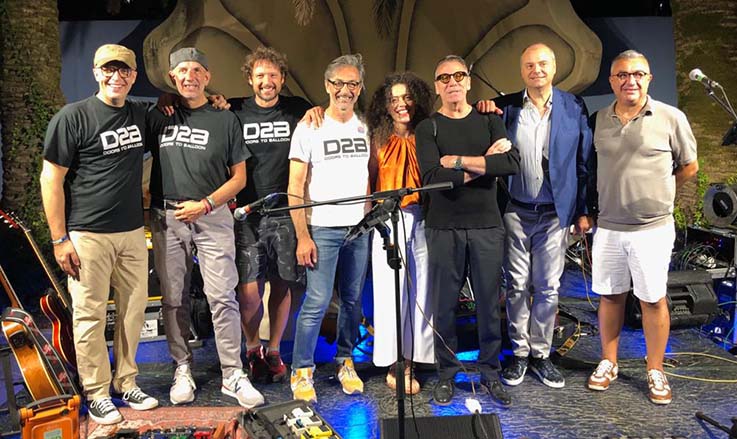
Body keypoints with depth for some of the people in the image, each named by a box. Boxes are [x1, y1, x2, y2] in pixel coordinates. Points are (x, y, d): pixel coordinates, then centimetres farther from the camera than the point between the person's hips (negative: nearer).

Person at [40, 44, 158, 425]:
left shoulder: (141, 114, 10)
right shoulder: (73, 117, -5)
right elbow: (51, 179, -5)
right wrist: (59, 239, -9)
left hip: (133, 233, 5)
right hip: (88, 236, -5)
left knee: (134, 309, 10)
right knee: (90, 315, 2)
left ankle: (126, 383, 26)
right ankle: (96, 393, 17)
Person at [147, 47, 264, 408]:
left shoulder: (225, 120, 6)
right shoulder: (159, 116, 10)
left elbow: (239, 177, 5)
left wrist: (205, 204, -7)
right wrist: (147, 200, 2)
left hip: (212, 216, -2)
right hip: (167, 218, 2)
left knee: (222, 297, -5)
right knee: (173, 299, 8)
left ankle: (233, 374, 5)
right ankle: (183, 369, 22)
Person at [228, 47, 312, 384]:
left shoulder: (297, 110, 6)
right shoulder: (235, 111, 6)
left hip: (286, 212, 1)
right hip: (247, 213, -1)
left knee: (282, 286, 8)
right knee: (248, 291, -5)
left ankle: (274, 351, 26)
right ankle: (252, 349, 21)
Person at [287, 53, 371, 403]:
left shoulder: (366, 129, 11)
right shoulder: (309, 129, -2)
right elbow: (295, 187, -5)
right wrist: (302, 236, -11)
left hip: (359, 229, 4)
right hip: (323, 229, -4)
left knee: (353, 299, 9)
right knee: (317, 302, -6)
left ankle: (345, 362, 25)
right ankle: (302, 371, 9)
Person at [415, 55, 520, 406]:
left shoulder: (490, 121, 8)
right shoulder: (428, 128, 3)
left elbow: (512, 163, -10)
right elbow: (433, 178, -14)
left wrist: (459, 160, -13)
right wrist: (485, 162, -10)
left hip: (486, 225, 1)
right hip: (444, 228, -1)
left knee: (489, 303, 8)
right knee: (444, 304, 5)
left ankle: (490, 371, 24)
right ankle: (446, 373, 22)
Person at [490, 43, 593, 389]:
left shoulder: (574, 107, 2)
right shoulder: (505, 107, 2)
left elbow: (584, 162, 4)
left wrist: (584, 210, 2)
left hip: (555, 213, 0)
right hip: (516, 211, 0)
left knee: (548, 288, 8)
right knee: (517, 286, 8)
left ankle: (540, 354, 22)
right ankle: (519, 353, 22)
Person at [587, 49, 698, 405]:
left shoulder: (671, 118, -4)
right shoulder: (599, 120, 5)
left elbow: (689, 167, 6)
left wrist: (655, 192, 8)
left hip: (652, 229, -3)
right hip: (608, 227, 3)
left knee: (653, 299, 7)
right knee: (610, 296, 12)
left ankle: (655, 372, 22)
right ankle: (608, 363, 28)